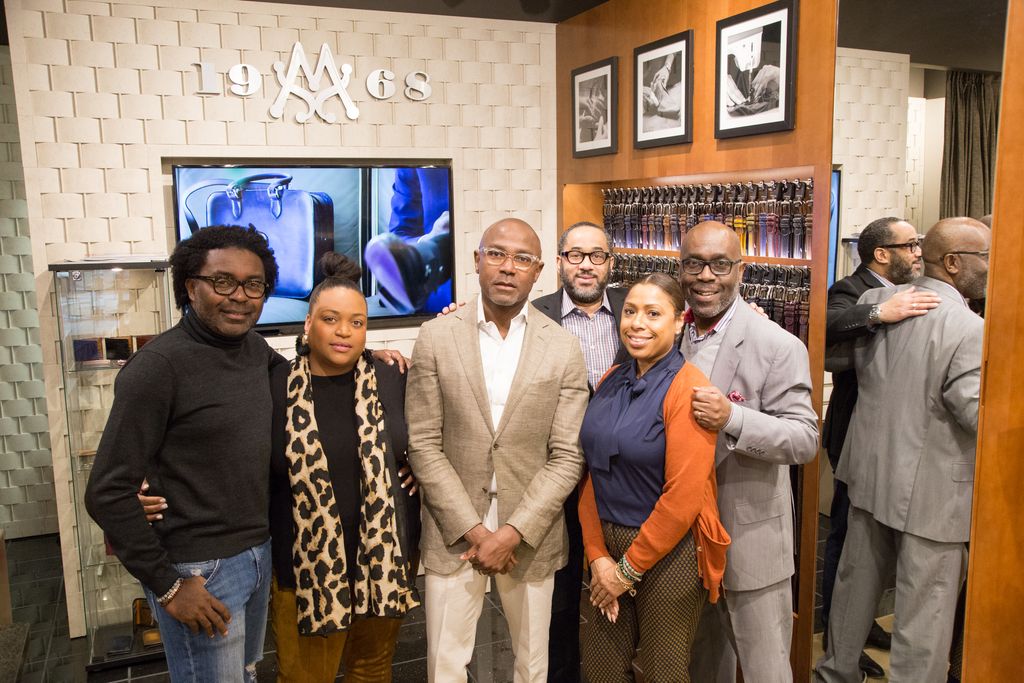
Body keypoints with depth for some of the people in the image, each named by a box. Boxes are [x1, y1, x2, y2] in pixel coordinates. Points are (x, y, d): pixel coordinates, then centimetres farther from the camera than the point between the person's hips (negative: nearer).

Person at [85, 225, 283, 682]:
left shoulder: (256, 349, 1)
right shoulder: (160, 365, -18)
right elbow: (107, 493, -16)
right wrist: (167, 585, -13)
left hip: (261, 553, 7)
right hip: (200, 571, -7)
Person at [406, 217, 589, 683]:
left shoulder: (564, 349, -3)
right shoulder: (436, 337, -4)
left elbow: (566, 457, -4)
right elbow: (423, 445, -5)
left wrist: (513, 533, -12)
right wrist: (474, 530, -10)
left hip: (530, 538, 1)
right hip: (453, 536, 0)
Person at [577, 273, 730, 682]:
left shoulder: (687, 388, -15)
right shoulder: (611, 382, 3)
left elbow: (683, 496, -19)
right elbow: (593, 475, 4)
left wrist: (629, 569, -12)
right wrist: (598, 555, -4)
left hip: (668, 552, -5)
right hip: (608, 543, 6)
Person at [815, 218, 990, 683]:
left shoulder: (875, 301, 0)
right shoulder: (969, 329, -19)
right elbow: (981, 415, -20)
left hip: (870, 474, 7)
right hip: (931, 492, -7)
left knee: (855, 584, 21)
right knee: (924, 613, 6)